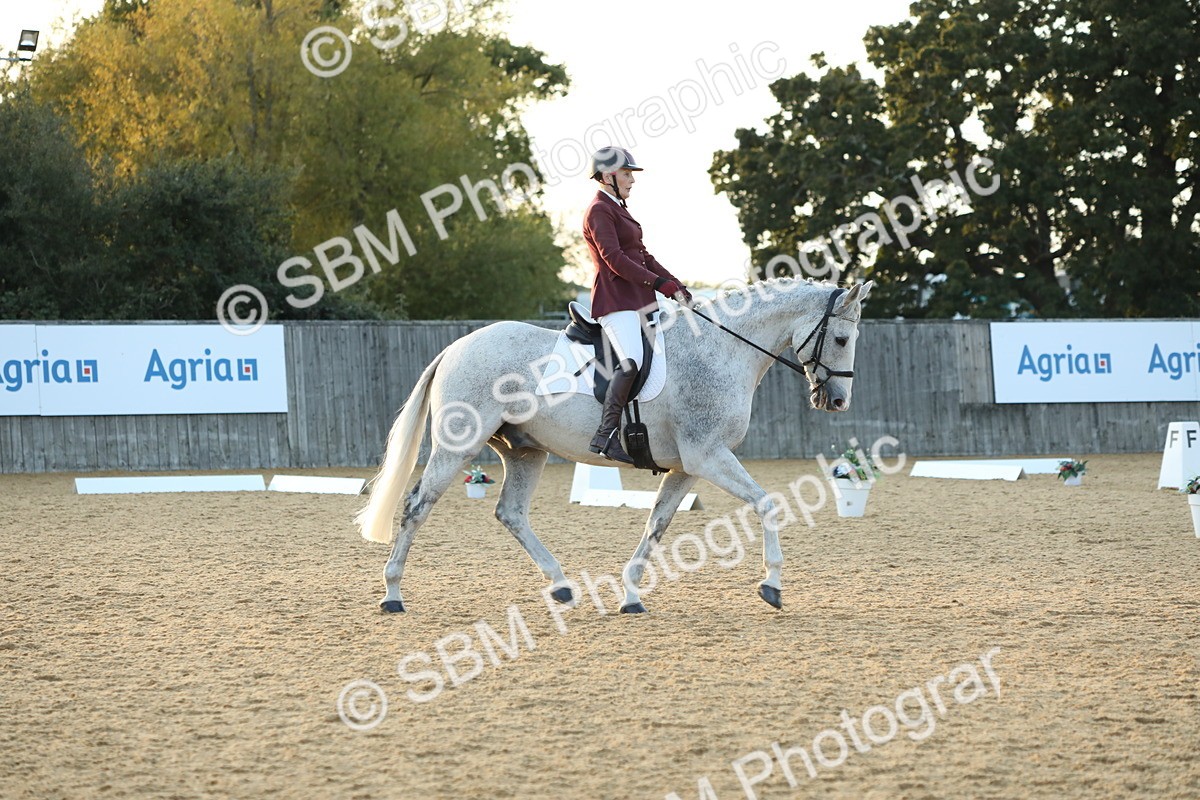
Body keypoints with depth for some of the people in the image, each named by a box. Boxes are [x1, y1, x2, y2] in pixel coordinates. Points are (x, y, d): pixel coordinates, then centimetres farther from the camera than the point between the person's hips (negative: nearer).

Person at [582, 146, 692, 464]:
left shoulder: (618, 210, 22)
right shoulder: (599, 211, -9)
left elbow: (643, 256, 22)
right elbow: (615, 259, -18)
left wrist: (675, 285, 10)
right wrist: (659, 283, -21)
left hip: (639, 300, 11)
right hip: (615, 301, -11)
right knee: (632, 361, -28)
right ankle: (606, 435, -33)